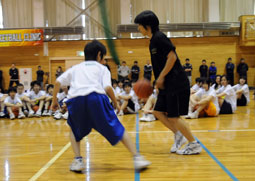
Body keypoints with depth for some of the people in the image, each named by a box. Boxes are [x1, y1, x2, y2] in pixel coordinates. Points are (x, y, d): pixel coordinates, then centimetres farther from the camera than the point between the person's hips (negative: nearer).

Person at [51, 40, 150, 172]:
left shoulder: (76, 68, 33)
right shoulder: (102, 68, 25)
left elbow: (58, 82, 20)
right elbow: (107, 87, 7)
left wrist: (54, 100, 30)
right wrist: (115, 103, 21)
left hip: (74, 99, 3)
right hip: (96, 97, -2)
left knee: (75, 130, 28)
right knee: (117, 129, 8)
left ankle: (78, 160, 11)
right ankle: (137, 158, -1)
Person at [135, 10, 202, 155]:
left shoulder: (159, 38, -13)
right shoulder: (154, 40, 16)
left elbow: (172, 57, -20)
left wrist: (161, 77, -16)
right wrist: (158, 80, 19)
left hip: (176, 84, -10)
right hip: (168, 85, 10)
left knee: (173, 116, -5)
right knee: (158, 112, 11)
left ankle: (194, 145, 6)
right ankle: (178, 135, 20)